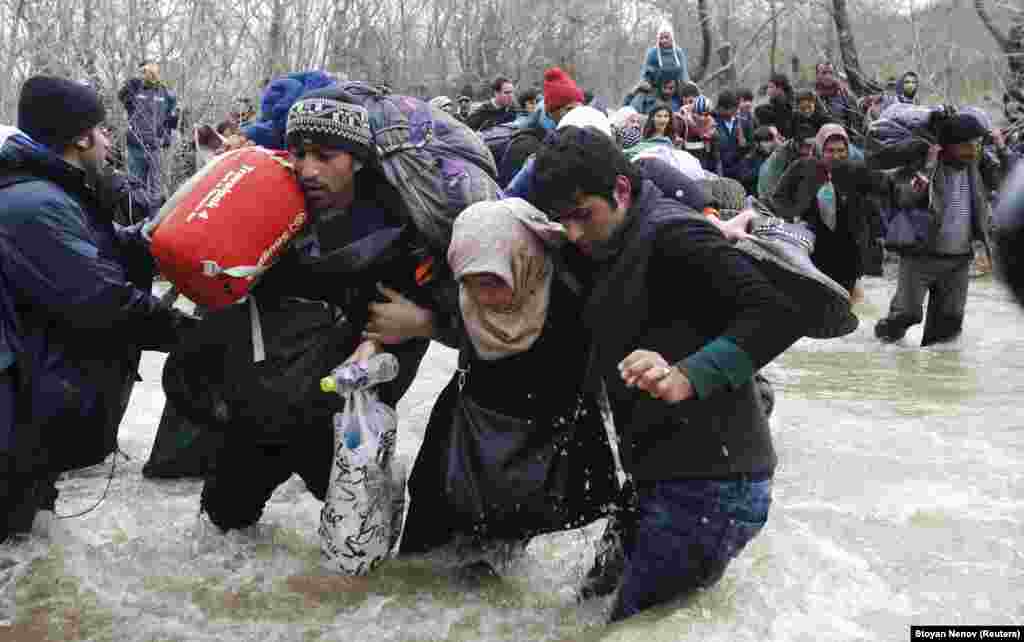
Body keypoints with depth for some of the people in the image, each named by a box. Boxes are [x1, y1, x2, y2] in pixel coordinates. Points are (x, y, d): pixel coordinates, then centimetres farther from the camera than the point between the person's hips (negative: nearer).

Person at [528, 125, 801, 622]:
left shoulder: (671, 233, -14)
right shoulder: (612, 251, 15)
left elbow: (778, 314, -23)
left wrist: (687, 376, -36)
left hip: (712, 485, -10)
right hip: (672, 478, 10)